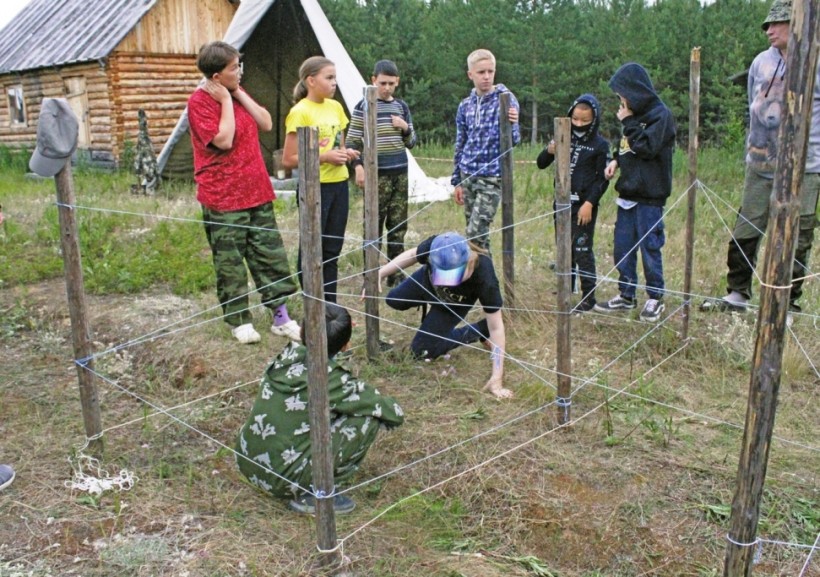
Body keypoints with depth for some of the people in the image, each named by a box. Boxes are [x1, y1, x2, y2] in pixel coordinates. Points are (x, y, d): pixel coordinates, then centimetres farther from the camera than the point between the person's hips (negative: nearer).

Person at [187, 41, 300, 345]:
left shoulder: (236, 93, 13)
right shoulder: (199, 102, -10)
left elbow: (266, 124, 5)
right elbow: (223, 140, -19)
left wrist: (239, 94, -1)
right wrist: (226, 100, -15)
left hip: (257, 192, 7)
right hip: (223, 198, -7)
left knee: (271, 256, 7)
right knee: (230, 264, 3)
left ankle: (281, 316, 15)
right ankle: (239, 320, 16)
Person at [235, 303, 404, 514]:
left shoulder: (286, 358, -1)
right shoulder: (332, 381, -15)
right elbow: (395, 414, -9)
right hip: (282, 478, -7)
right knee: (367, 420, -5)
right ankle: (313, 494, -1)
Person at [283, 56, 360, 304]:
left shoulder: (335, 107, 10)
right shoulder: (299, 112, -11)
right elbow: (289, 160, -14)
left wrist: (346, 153, 0)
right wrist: (324, 157, -20)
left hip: (339, 184, 7)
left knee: (332, 249, 12)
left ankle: (330, 306, 22)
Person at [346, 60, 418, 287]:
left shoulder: (402, 106, 12)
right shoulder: (363, 107, -2)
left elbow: (411, 143, 16)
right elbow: (352, 141, -3)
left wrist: (406, 128, -3)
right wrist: (358, 167, -16)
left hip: (400, 173, 5)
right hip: (376, 174, -5)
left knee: (398, 225, 7)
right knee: (374, 225, -4)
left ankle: (395, 274, 15)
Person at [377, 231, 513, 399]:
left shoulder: (484, 277, -47)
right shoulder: (434, 247, -42)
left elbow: (496, 328, -39)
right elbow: (412, 254, -16)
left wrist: (496, 379, -40)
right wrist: (380, 274, -18)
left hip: (454, 302, -3)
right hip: (427, 282, 3)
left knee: (422, 350, -4)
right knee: (394, 301, 24)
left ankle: (479, 331, 7)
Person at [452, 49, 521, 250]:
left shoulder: (506, 99, -5)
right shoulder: (465, 105, 8)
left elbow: (513, 140, -11)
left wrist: (512, 124, -34)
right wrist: (457, 181, 13)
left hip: (492, 177, -5)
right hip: (468, 175, 5)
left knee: (476, 233, -12)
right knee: (476, 232, 10)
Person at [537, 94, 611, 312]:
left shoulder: (600, 145, -4)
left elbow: (602, 179, -6)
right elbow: (541, 164, 8)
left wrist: (589, 203, -16)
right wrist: (549, 151, -13)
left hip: (584, 205, -5)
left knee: (582, 251, -5)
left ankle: (589, 296, 1)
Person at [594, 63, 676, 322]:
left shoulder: (660, 115, -11)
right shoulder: (635, 114, 12)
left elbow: (646, 147, -20)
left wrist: (627, 122, -13)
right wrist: (616, 159, 4)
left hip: (649, 196, -8)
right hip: (628, 192, 8)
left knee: (650, 247, 1)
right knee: (622, 247, 11)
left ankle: (655, 298, 14)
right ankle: (626, 295, 22)